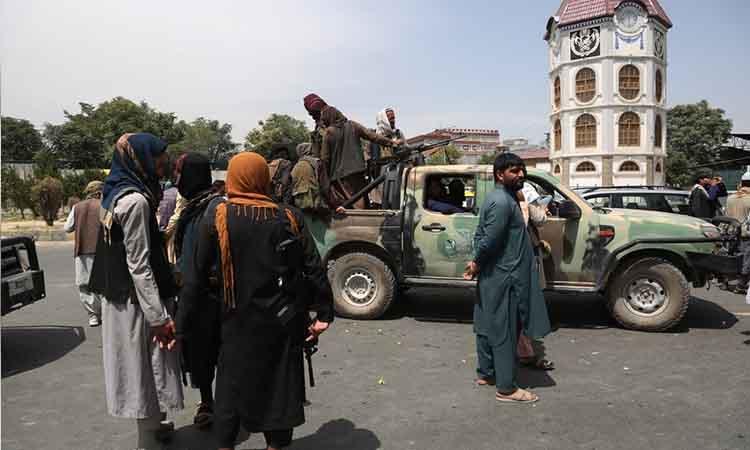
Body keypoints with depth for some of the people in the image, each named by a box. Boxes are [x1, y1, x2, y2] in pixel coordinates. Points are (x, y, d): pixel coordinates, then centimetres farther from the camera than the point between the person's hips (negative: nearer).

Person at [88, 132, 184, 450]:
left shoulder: (119, 194, 9)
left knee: (142, 365, 21)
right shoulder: (136, 200, -19)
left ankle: (152, 425, 38)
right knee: (147, 365, 3)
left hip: (122, 297, 9)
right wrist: (160, 316, -20)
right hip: (138, 301, -9)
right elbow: (138, 264, -22)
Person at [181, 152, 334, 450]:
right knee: (281, 383, 16)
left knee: (232, 385, 16)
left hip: (241, 322, -1)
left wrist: (182, 318, 3)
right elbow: (314, 269, -6)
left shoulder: (216, 221, -7)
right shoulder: (289, 217, -4)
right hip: (285, 321, 2)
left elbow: (198, 276, -5)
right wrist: (323, 313, -1)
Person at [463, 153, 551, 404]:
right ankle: (506, 389, 7)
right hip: (504, 277, -10)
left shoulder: (498, 198, 13)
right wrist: (477, 264, -8)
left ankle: (485, 374, 30)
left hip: (492, 276, 10)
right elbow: (490, 240, -24)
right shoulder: (502, 202, -20)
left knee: (488, 326, 17)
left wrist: (476, 263, 5)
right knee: (505, 332, -2)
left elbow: (481, 235, 14)